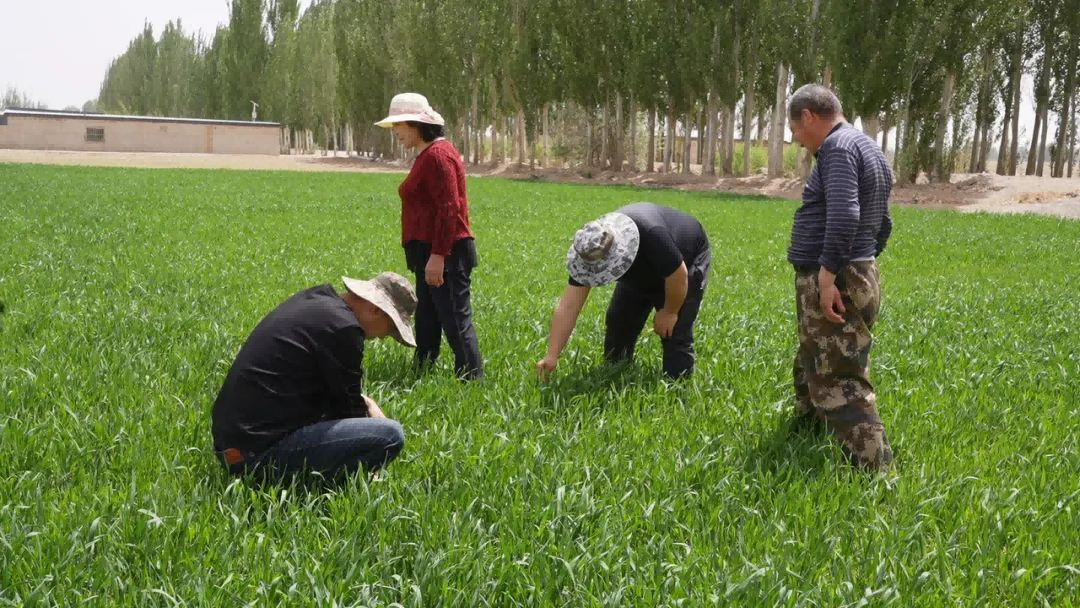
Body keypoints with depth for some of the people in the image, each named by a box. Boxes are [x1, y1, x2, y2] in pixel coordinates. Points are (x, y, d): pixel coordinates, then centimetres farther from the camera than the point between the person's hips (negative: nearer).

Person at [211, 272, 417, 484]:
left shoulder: (312, 300, 13)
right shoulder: (342, 327, -15)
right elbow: (349, 410, -4)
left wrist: (362, 402, 15)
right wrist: (370, 409, 15)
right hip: (262, 449, -10)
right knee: (391, 435, -17)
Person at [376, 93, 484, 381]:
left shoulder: (438, 155, -16)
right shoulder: (426, 155, 16)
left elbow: (449, 209, -22)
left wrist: (438, 256, -24)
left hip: (445, 256, -11)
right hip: (431, 253, 11)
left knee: (456, 321, -7)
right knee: (426, 319, 17)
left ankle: (472, 379, -3)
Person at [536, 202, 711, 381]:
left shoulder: (652, 235, -47)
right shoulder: (590, 251, -29)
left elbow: (678, 275, -32)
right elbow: (568, 305, -28)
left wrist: (669, 313, -18)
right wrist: (552, 356, -32)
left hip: (688, 259, -5)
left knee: (674, 334, -13)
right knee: (618, 324, 1)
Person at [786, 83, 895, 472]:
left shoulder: (838, 146, -13)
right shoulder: (867, 149, 20)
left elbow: (844, 215, -27)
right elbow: (882, 224, 25)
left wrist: (828, 275, -27)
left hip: (833, 283, -11)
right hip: (856, 275, 11)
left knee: (837, 381, -10)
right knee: (813, 368, 24)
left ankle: (873, 467, -12)